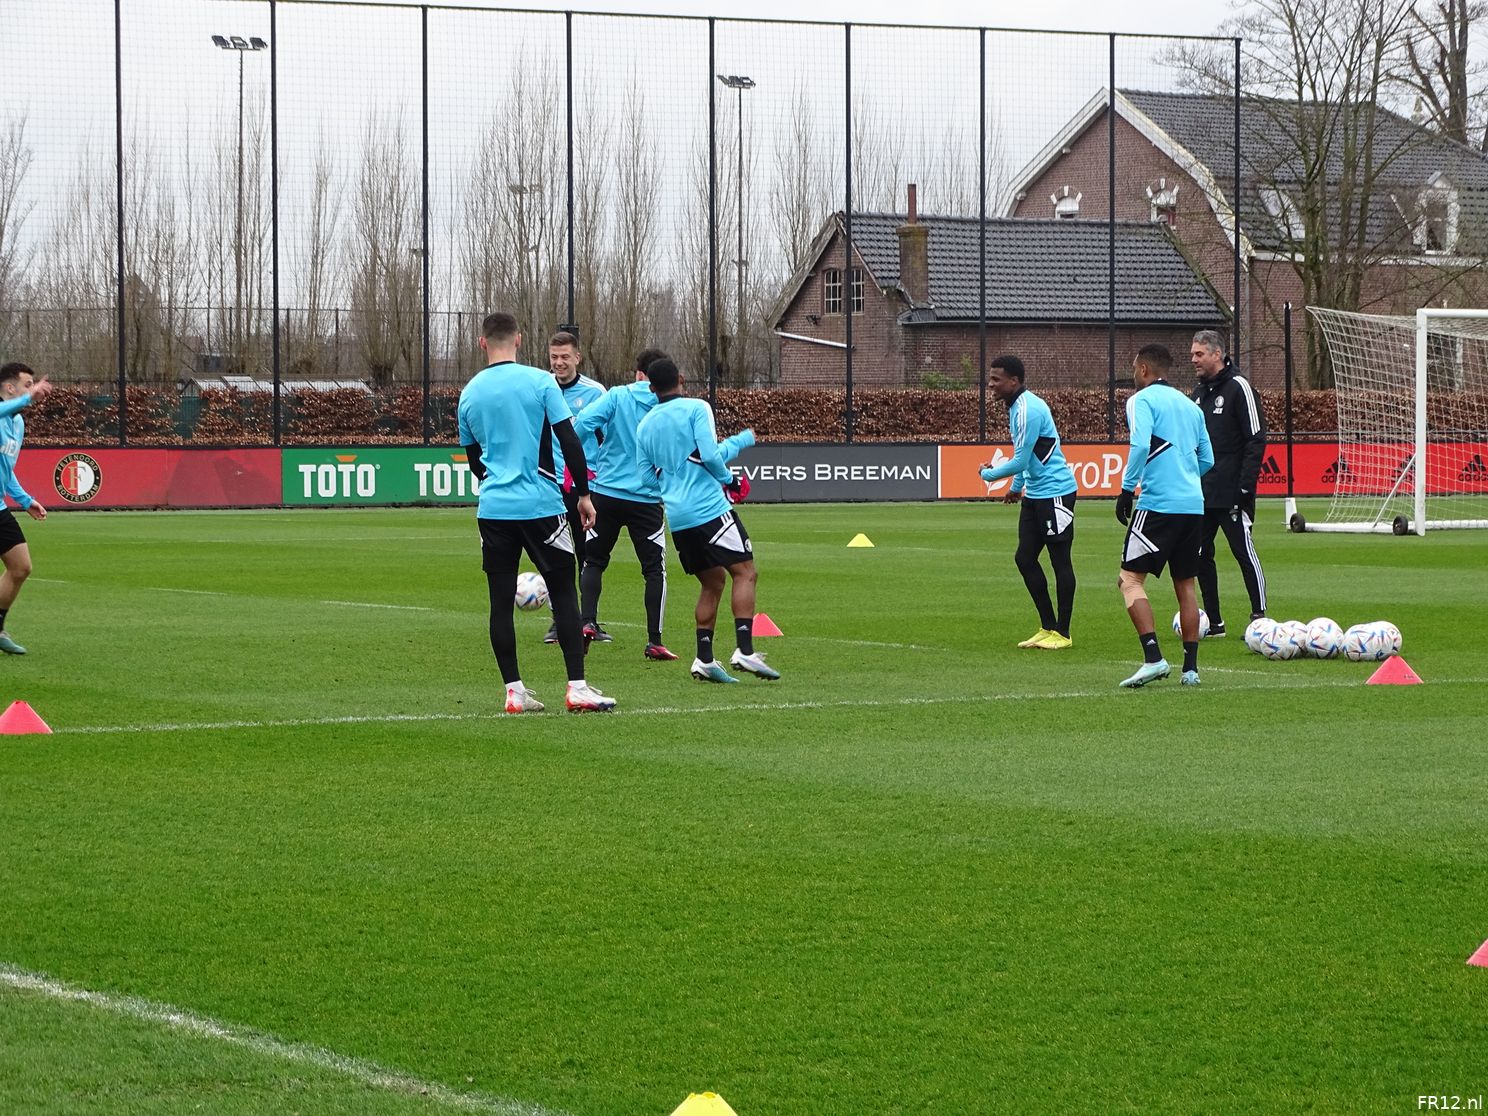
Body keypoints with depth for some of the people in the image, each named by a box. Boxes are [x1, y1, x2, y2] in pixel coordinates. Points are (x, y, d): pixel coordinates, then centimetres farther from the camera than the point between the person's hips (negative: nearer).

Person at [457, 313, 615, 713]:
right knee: (563, 594, 4)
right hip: (541, 506, -3)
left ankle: (514, 691, 6)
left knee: (501, 601, 7)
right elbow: (569, 440, -7)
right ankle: (577, 688, -1)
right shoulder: (540, 381, -5)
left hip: (493, 510, 3)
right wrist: (583, 493, 2)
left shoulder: (470, 393, 7)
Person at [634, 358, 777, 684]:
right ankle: (745, 650, -20)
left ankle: (704, 659, 7)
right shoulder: (696, 409, -3)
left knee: (712, 582, 16)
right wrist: (727, 479, 5)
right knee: (744, 572, -5)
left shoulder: (644, 426, 13)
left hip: (677, 518, 6)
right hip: (710, 509, -6)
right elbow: (710, 455, -14)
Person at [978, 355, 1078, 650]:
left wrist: (988, 474, -6)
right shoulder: (1016, 407, 12)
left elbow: (1020, 461, -21)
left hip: (1055, 492, -10)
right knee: (1024, 557, 9)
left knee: (1060, 560, -2)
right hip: (1035, 493, 10)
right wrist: (1017, 486, 30)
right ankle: (1048, 628, 16)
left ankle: (1062, 633, 4)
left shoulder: (1028, 409, -20)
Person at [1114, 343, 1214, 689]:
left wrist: (1127, 489, -11)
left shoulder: (1142, 400, -2)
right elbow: (1207, 459, 19)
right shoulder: (1189, 405, 18)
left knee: (1130, 579, -5)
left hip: (1158, 503, -7)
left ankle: (1153, 657, -19)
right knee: (1185, 584, 14)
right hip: (1194, 504, 7)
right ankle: (1191, 667, 12)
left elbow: (1140, 444, -18)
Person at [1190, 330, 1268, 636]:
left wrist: (1245, 487, -18)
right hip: (1201, 493, 8)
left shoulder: (1238, 387, -9)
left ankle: (1260, 618, -1)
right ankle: (1214, 623, 13)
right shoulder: (1199, 391, 16)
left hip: (1230, 495, -8)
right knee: (1199, 555, 6)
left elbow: (1256, 439, -13)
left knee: (1244, 552, -6)